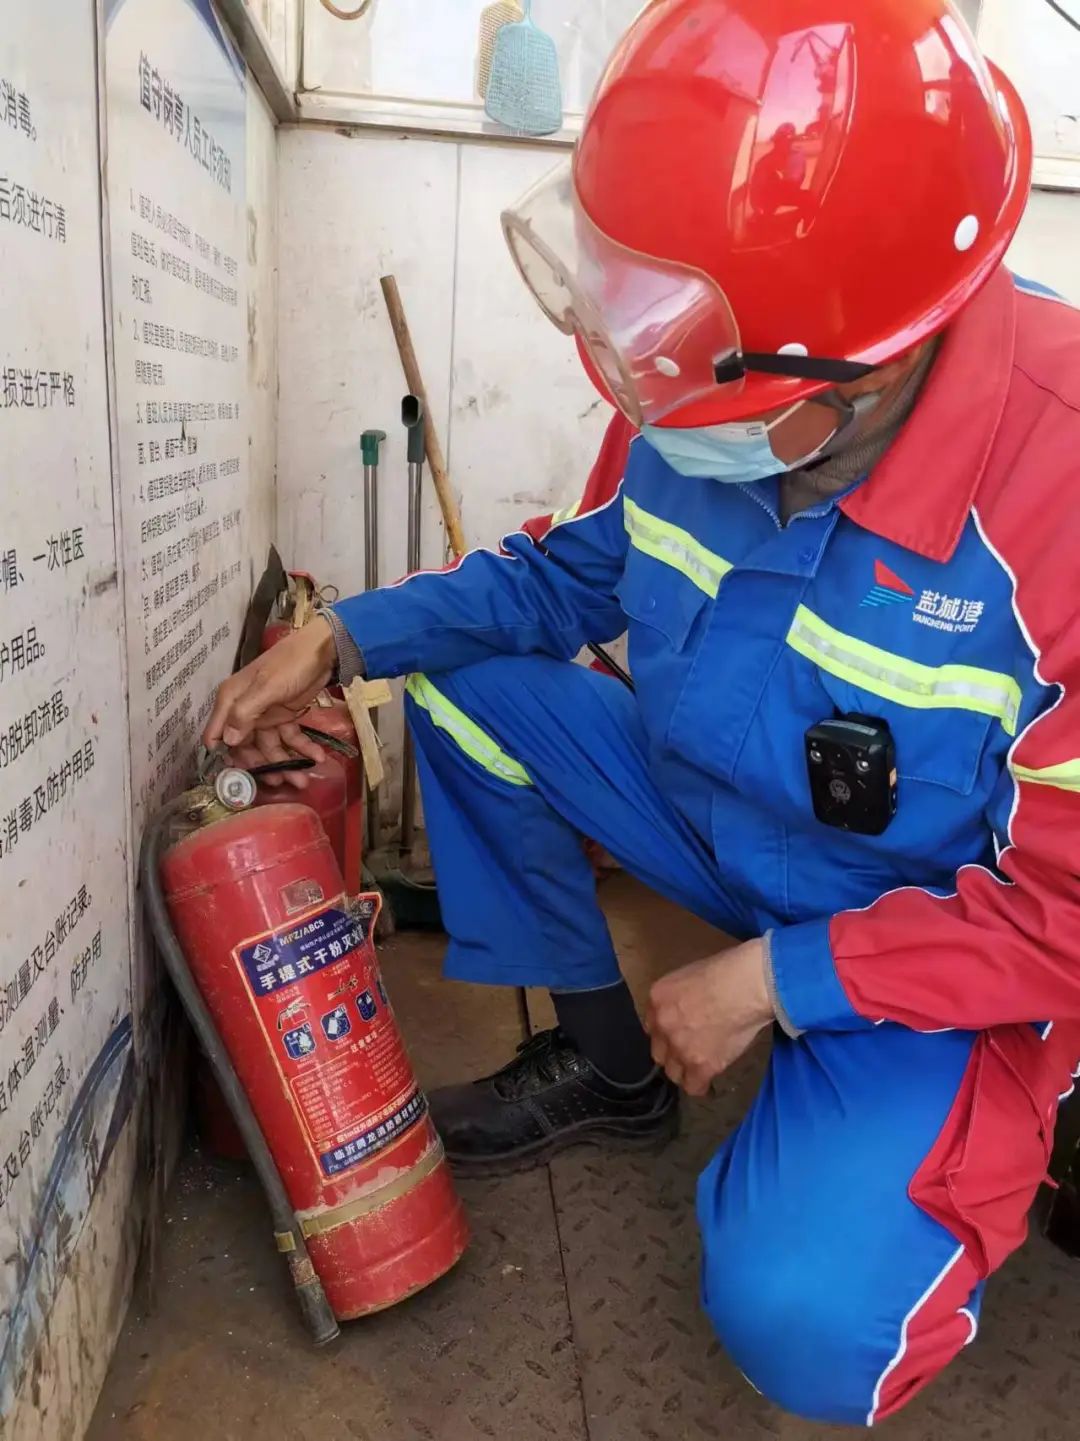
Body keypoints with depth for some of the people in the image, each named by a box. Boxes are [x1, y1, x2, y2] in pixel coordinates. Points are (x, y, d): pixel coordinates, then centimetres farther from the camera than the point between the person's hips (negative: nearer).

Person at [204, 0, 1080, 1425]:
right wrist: (343, 636, -8)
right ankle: (603, 1062, 11)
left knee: (800, 1320, -25)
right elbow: (574, 570, 4)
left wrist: (774, 979, -21)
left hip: (938, 955, -5)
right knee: (467, 684, -5)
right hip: (719, 821, 6)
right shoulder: (700, 402, -15)